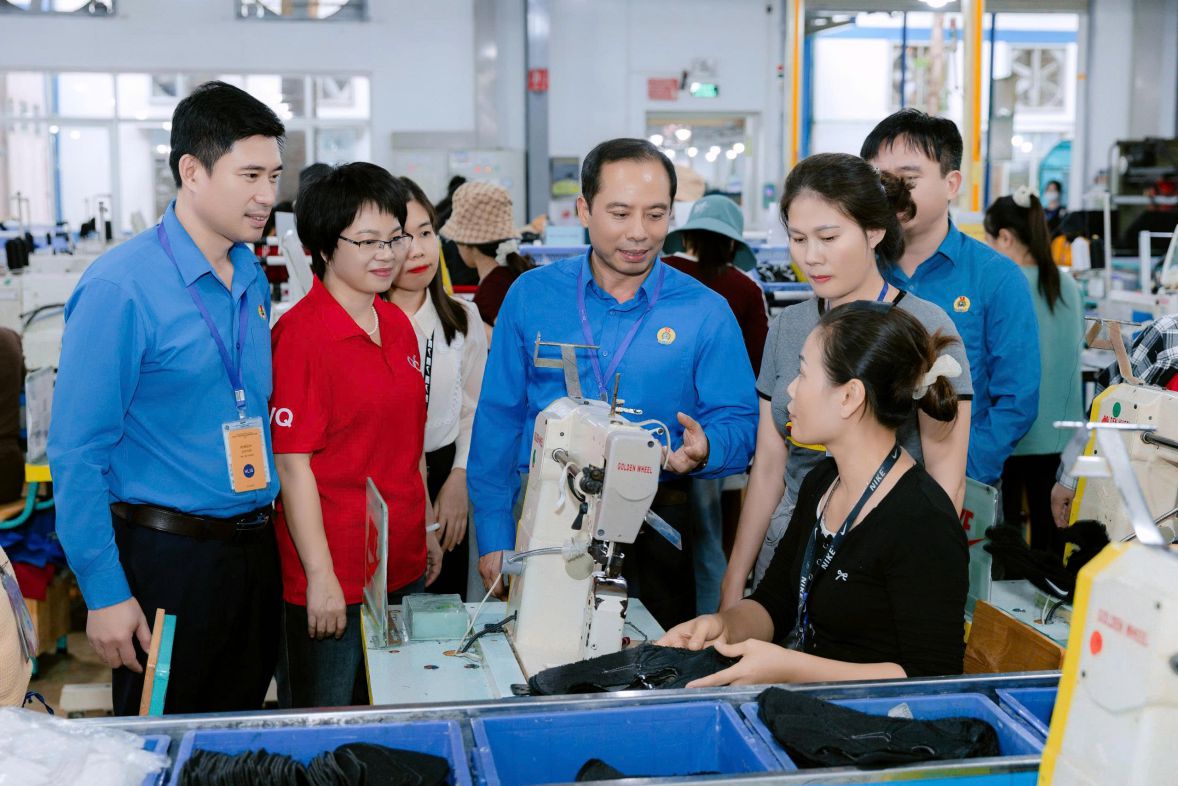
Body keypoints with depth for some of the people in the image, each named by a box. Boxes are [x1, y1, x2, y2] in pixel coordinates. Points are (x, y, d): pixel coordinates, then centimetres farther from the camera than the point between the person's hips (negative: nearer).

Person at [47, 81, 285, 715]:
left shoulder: (253, 278, 6)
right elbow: (76, 452, -15)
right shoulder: (121, 287, -15)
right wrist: (104, 591, -16)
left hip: (254, 551, 6)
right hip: (167, 560, -6)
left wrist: (260, 532, 11)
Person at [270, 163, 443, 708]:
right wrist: (320, 576, -17)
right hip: (333, 577, -7)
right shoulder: (302, 332, -16)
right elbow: (292, 463, -16)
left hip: (403, 568, 7)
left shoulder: (398, 325, 8)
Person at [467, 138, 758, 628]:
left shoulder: (706, 312, 0)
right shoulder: (531, 295, 2)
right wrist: (494, 535, 0)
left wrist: (703, 449, -24)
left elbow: (739, 424, -1)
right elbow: (497, 420, 4)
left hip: (654, 530, 0)